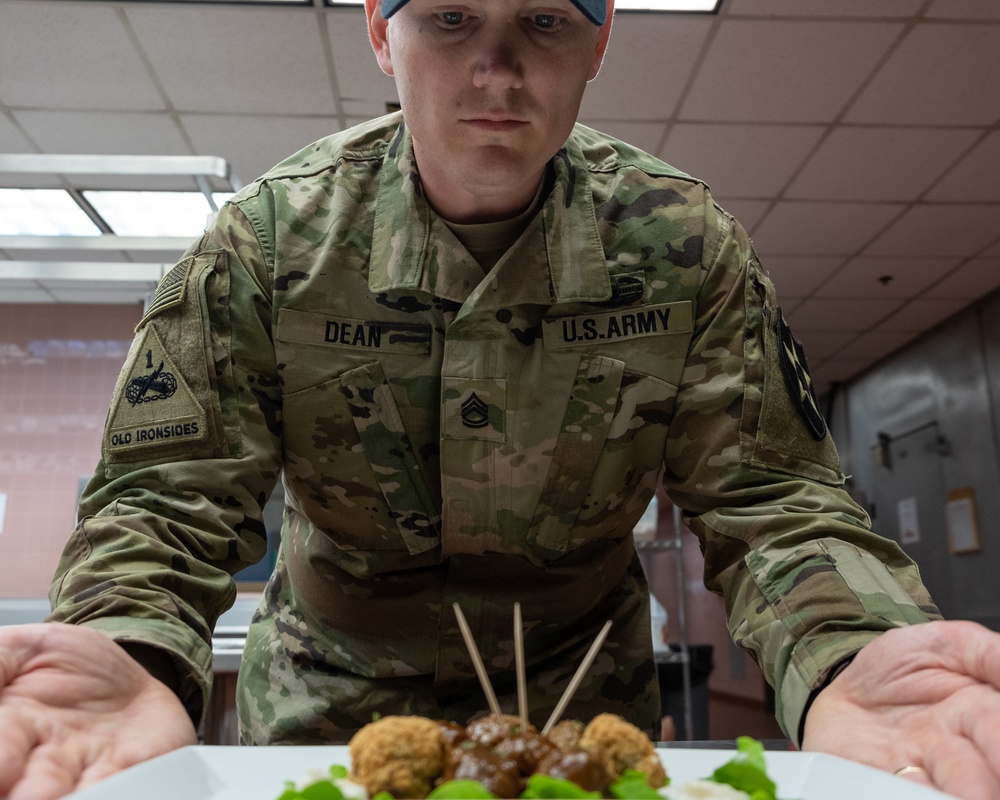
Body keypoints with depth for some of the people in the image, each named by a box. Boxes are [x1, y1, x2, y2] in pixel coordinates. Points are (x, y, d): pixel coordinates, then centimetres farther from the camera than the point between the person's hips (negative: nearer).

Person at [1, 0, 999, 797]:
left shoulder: (684, 245, -16)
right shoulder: (268, 237, -17)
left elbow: (768, 500, -17)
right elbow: (170, 496, -18)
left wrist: (844, 655, -39)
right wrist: (133, 654, -41)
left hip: (584, 698, 1)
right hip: (325, 707, 0)